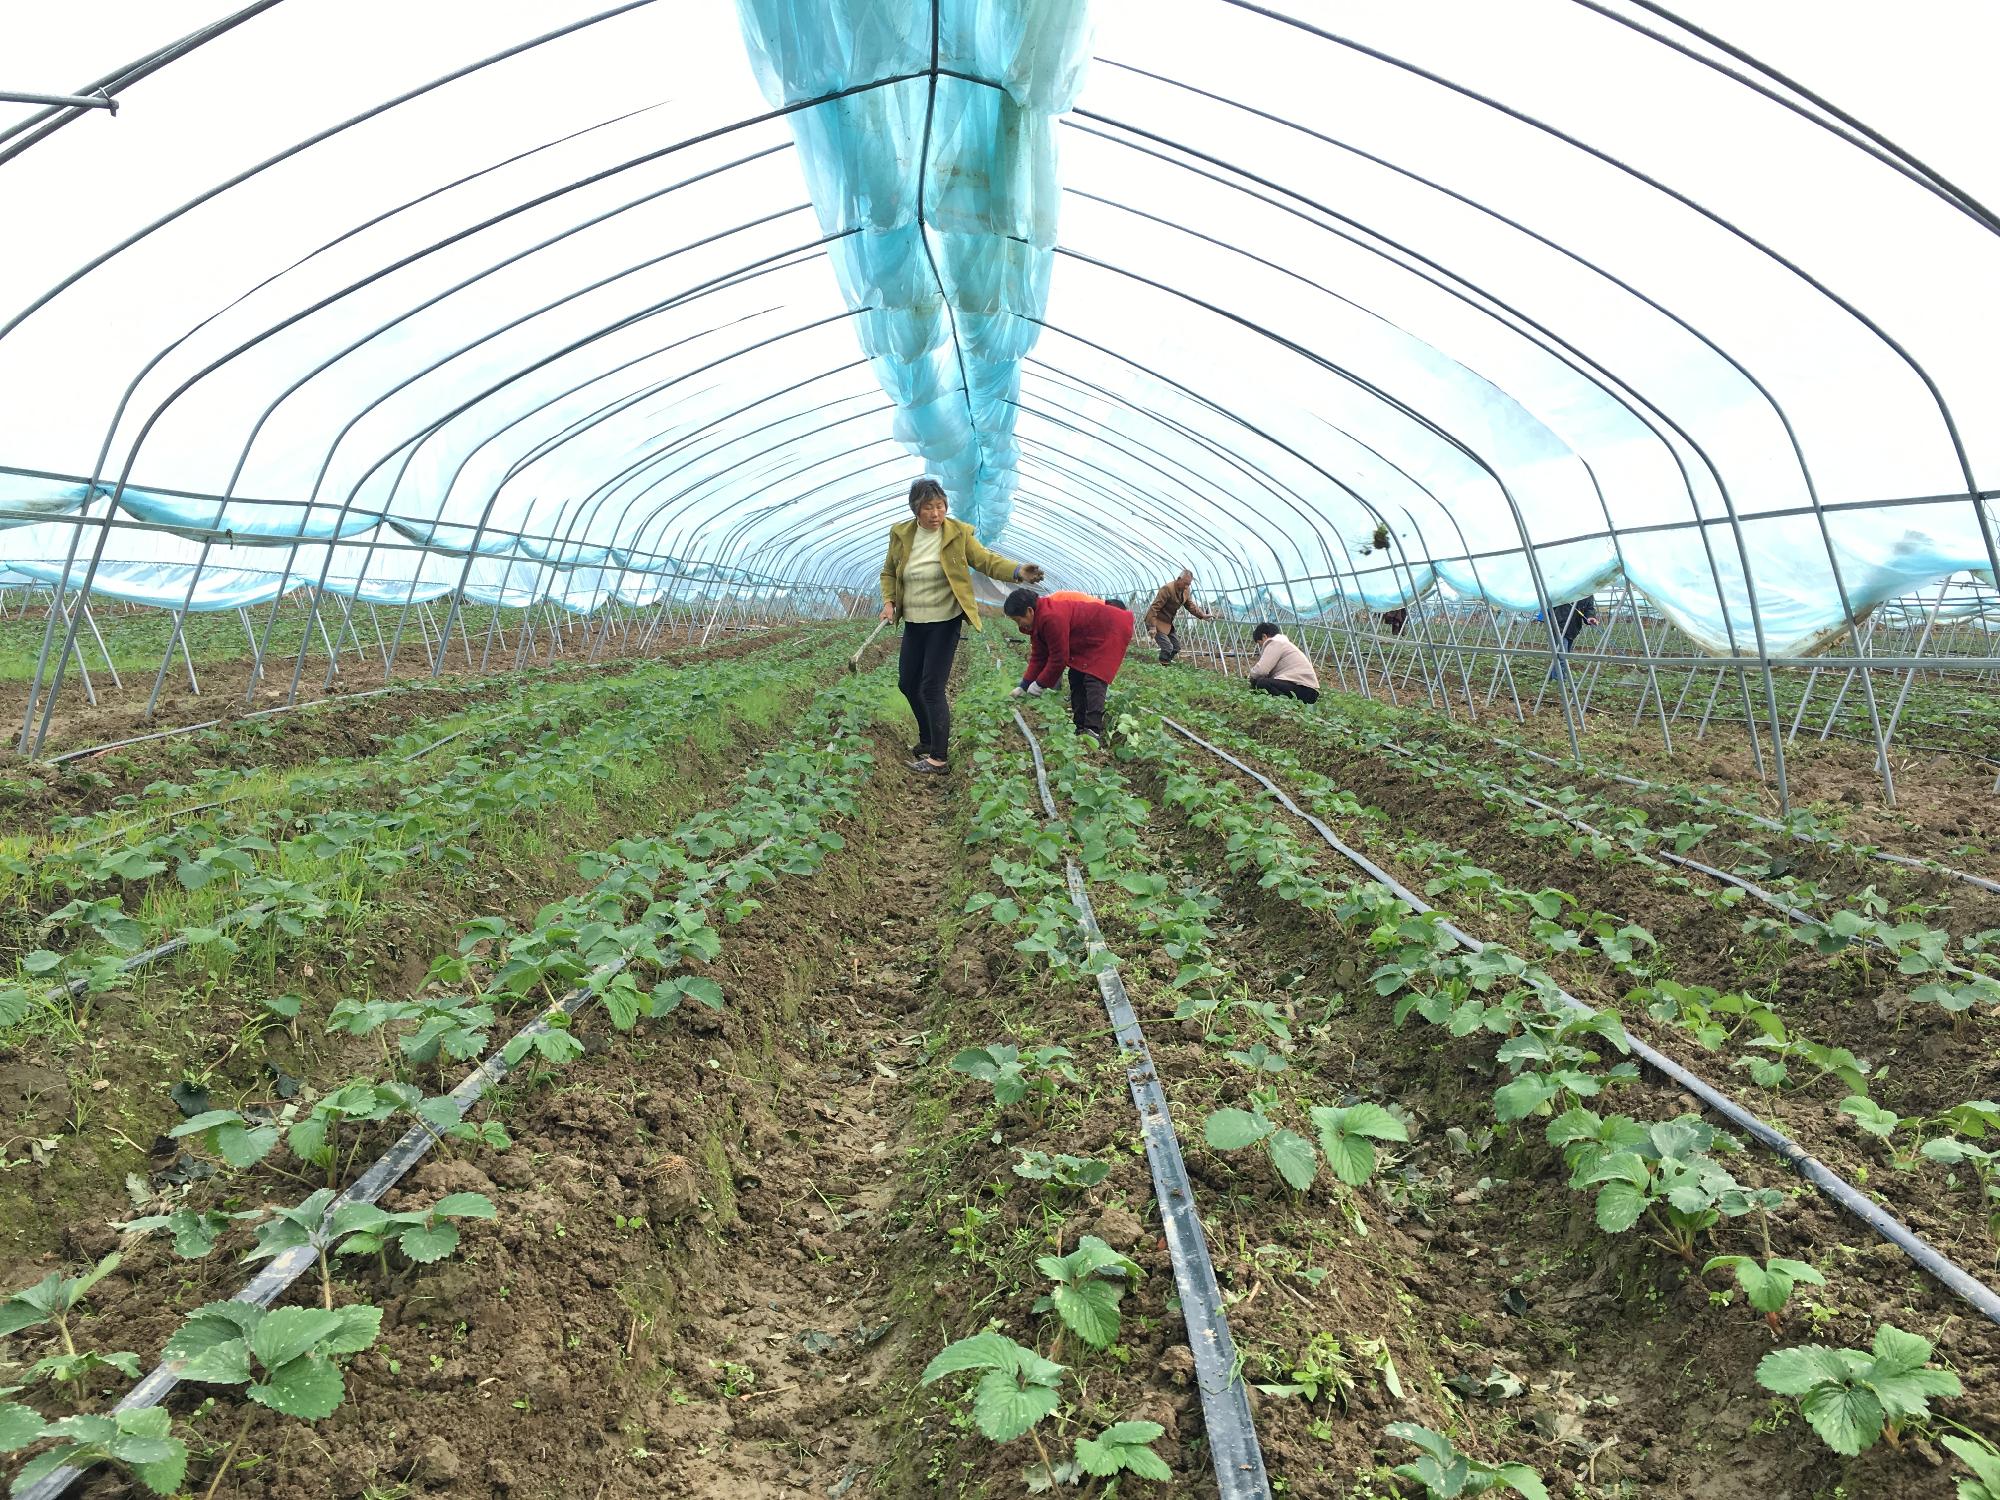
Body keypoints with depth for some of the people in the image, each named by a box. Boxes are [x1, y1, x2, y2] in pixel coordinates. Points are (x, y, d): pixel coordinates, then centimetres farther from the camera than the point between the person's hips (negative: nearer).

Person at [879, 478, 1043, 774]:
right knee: (907, 683, 13)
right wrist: (889, 601, -5)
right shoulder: (900, 534, 0)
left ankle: (939, 758, 1)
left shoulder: (958, 533, -9)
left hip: (945, 622, -5)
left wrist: (1017, 571, -28)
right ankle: (928, 740, 35)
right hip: (913, 622, 5)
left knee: (932, 688, -9)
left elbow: (986, 560, -10)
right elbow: (889, 572, 12)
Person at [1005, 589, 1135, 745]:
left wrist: (1040, 684, -12)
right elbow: (1039, 656, 8)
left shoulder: (1052, 618, -30)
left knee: (1093, 680, -22)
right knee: (1076, 678, 10)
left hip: (1111, 631, -11)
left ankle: (1094, 731, -30)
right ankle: (1080, 727, 12)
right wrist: (1024, 686, 3)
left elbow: (1059, 658, -25)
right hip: (1091, 639, 11)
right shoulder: (1039, 618, 3)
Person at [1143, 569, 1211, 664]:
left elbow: (1190, 605, 16)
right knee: (1168, 648, -19)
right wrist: (1152, 627, -31)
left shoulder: (1185, 590, 1)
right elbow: (1154, 608, -27)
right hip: (1157, 622, -9)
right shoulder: (1167, 589, -25)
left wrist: (1202, 615, 3)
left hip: (1168, 623, 9)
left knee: (1176, 648, 10)